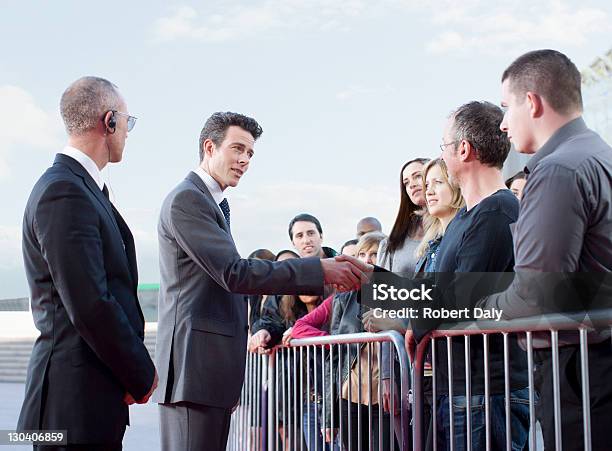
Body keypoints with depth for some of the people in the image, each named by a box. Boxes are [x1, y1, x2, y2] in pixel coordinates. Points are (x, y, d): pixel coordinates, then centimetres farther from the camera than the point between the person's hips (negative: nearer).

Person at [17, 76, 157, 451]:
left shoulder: (83, 187, 16)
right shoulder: (64, 192, -16)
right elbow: (90, 307, -21)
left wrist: (136, 371, 11)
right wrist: (142, 376, -10)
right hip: (77, 396, -10)